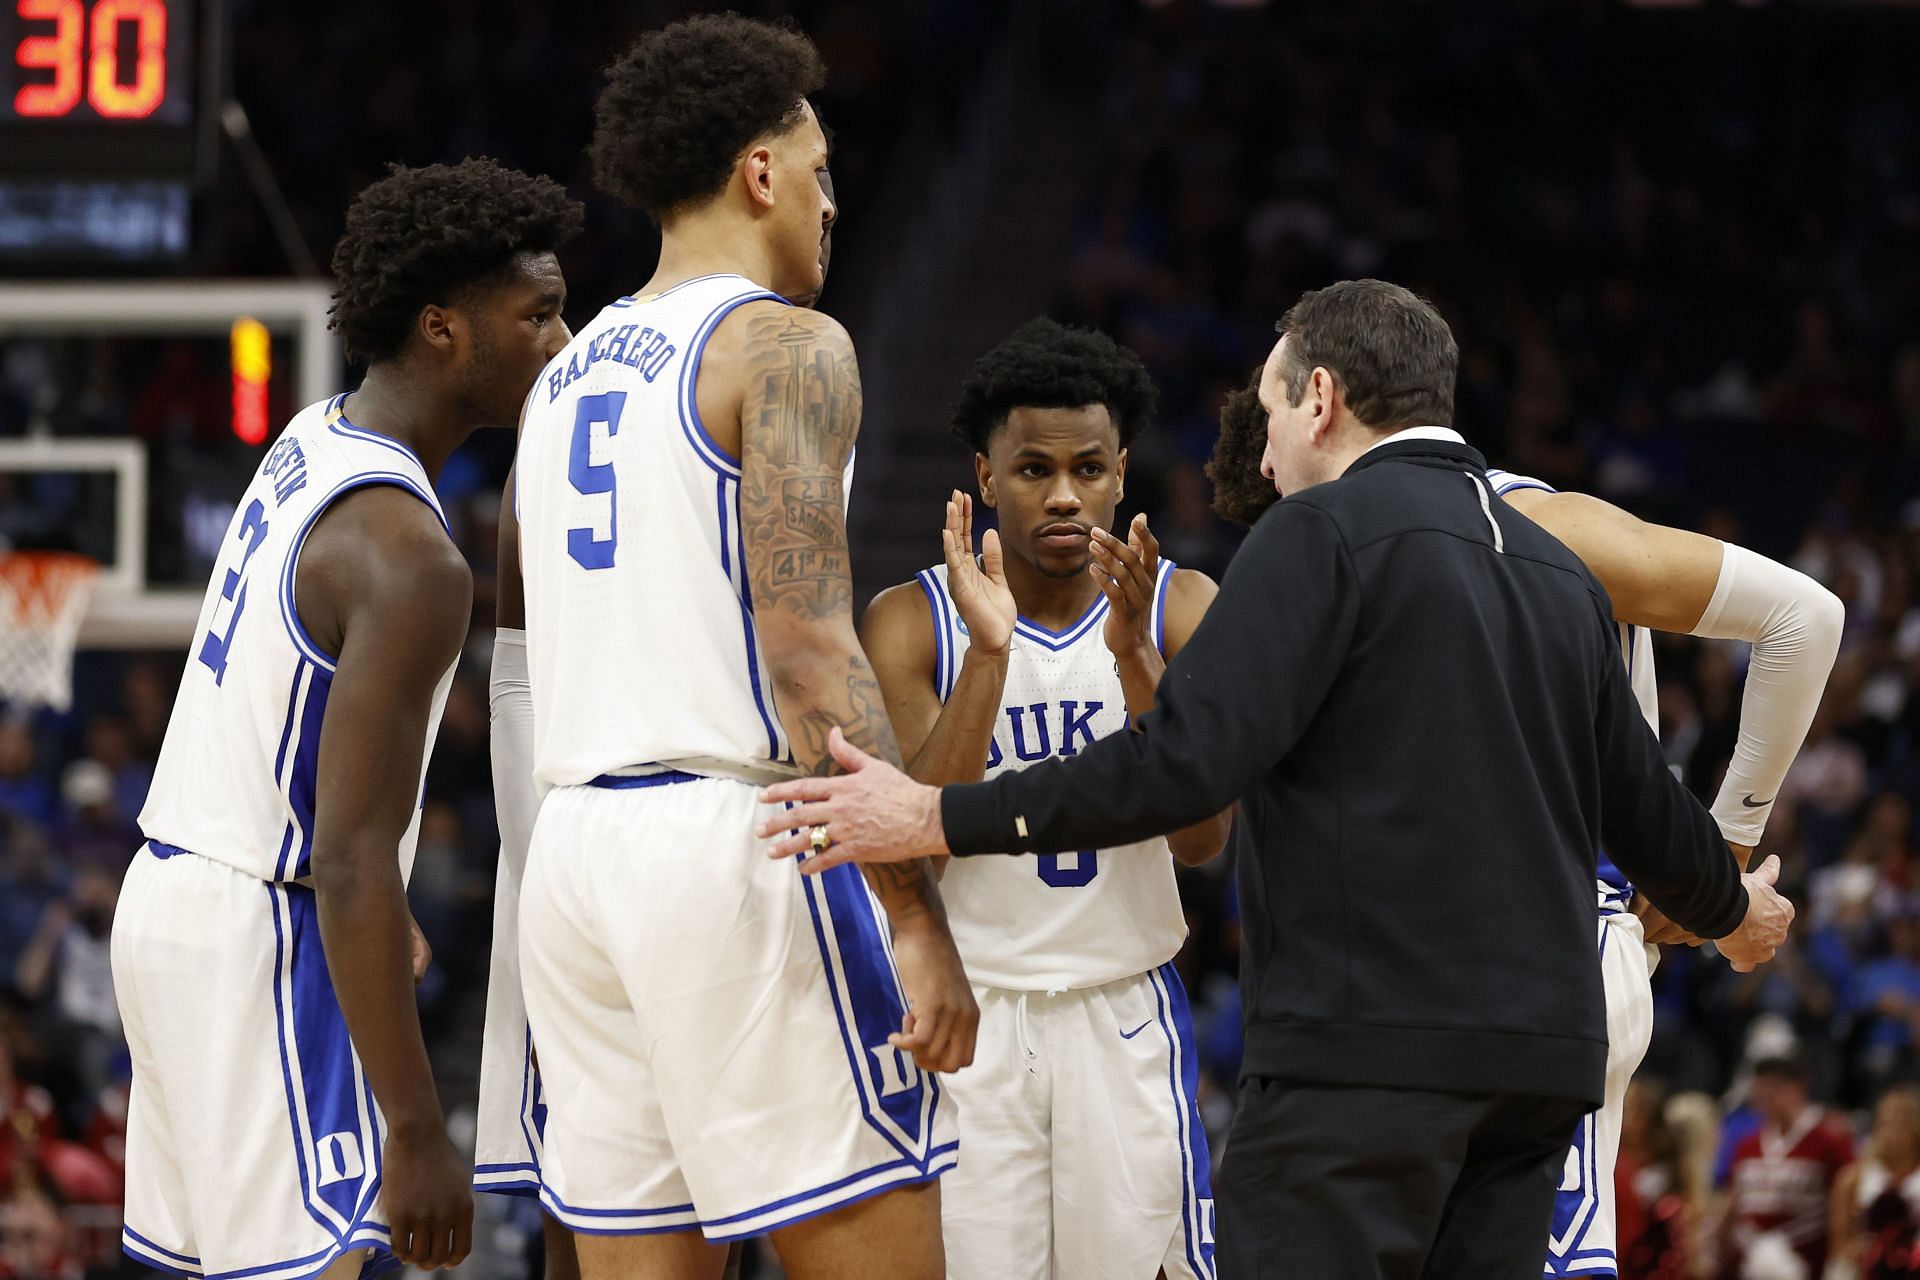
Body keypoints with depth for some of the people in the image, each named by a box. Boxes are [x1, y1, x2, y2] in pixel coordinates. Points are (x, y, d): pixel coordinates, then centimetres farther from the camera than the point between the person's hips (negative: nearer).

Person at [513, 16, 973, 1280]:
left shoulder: (571, 371, 19)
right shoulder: (784, 345, -6)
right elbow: (811, 655, -16)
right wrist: (918, 917, -18)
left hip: (575, 845, 8)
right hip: (730, 840, -8)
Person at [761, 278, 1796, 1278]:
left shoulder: (1323, 531, -4)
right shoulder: (1557, 574, 19)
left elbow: (1188, 761, -15)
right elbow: (1643, 812, 28)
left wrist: (936, 819, -13)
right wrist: (1733, 910, 50)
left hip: (1369, 1046, -8)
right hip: (1541, 1053, 8)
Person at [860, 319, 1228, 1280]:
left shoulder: (1181, 608, 0)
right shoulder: (910, 623, -4)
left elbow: (1200, 838, -10)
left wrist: (1133, 652, -21)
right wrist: (986, 655, -23)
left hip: (1127, 1016, 1)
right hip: (968, 1015, -1)